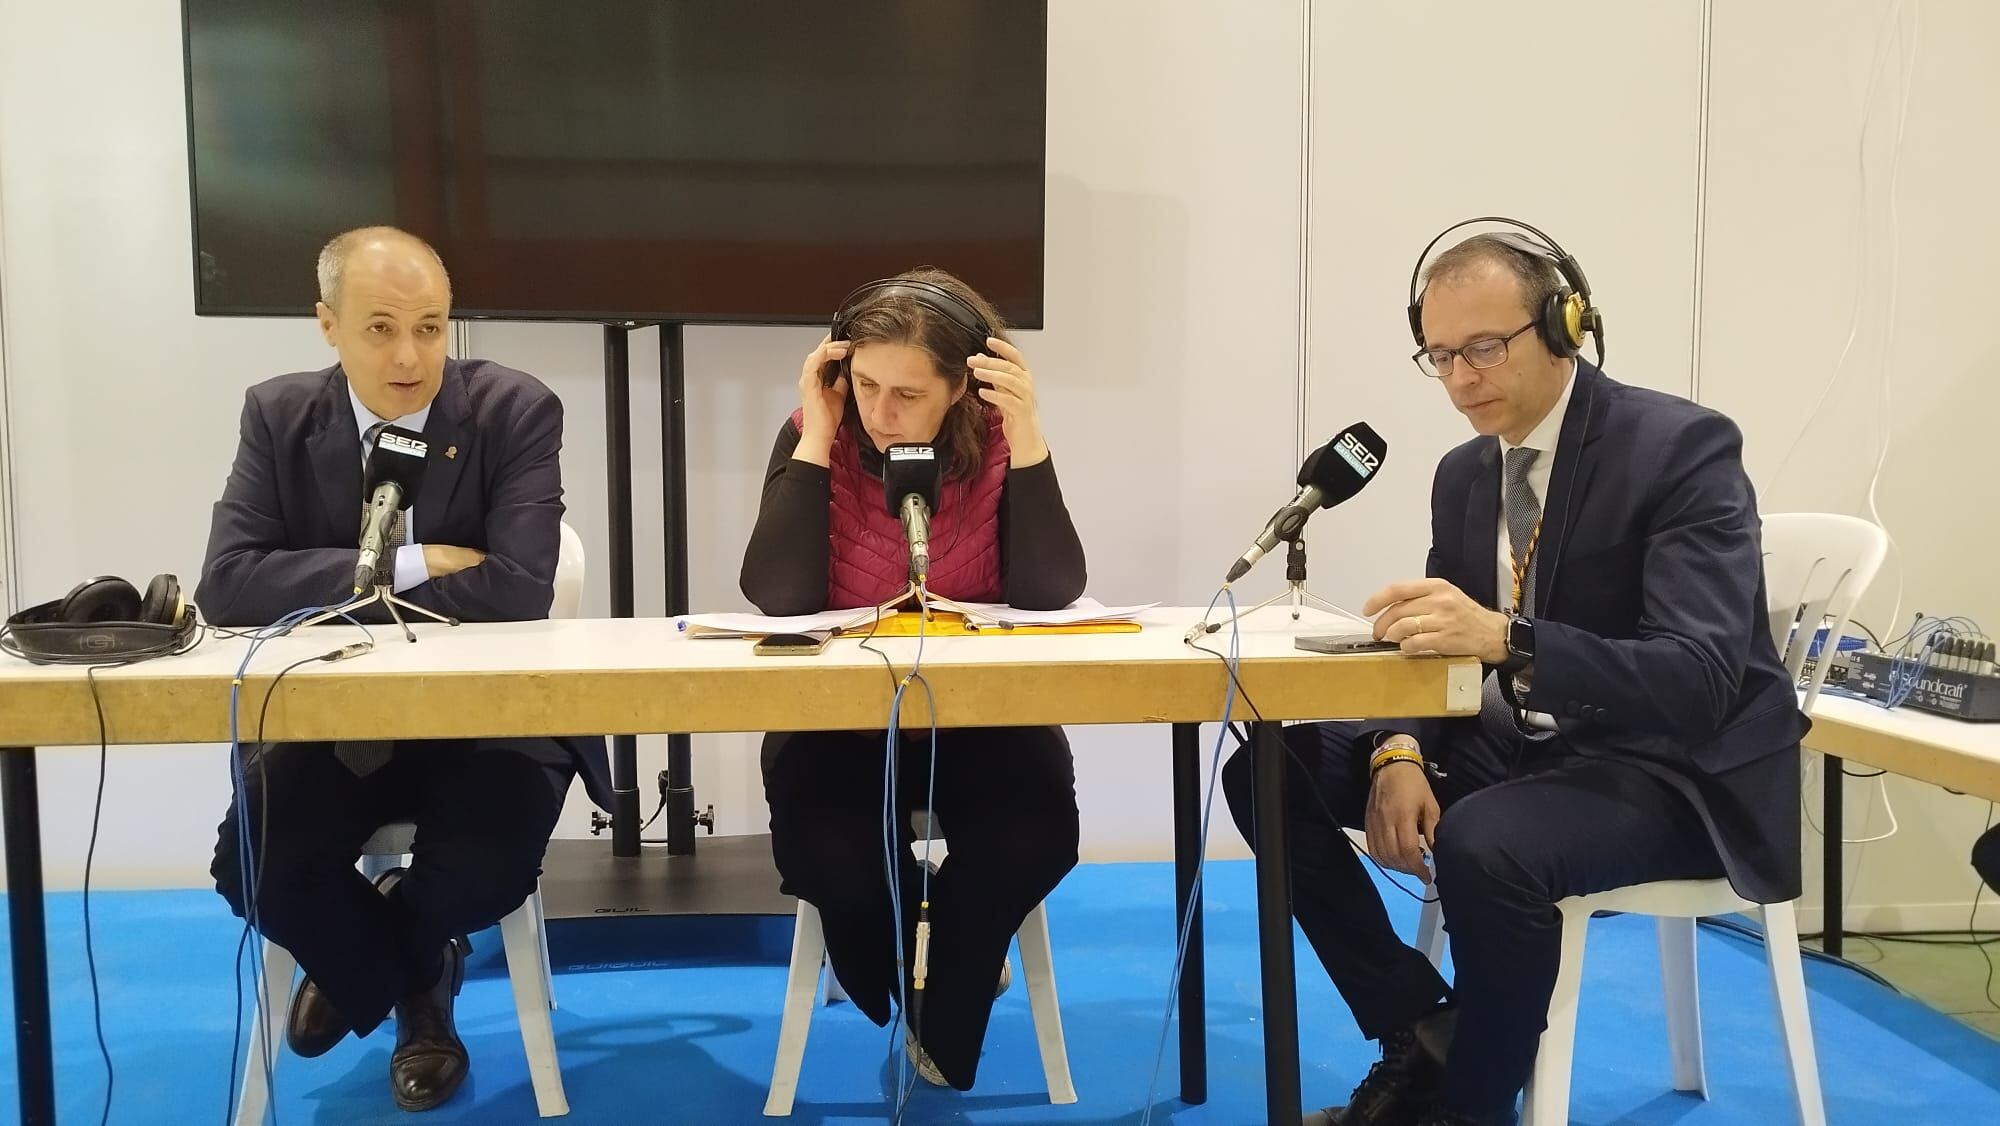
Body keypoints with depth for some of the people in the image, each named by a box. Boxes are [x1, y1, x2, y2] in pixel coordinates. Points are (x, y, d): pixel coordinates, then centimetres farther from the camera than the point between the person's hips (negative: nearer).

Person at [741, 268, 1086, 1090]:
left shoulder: (997, 443, -8)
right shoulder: (813, 437, -9)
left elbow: (1050, 593, -20)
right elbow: (777, 596, -22)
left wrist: (1026, 436, -27)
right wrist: (818, 437, -23)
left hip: (978, 716, 1)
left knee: (1033, 840, -25)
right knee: (831, 861, -25)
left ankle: (941, 1028, 7)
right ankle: (947, 978, 13)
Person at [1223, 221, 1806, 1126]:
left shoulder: (1682, 446, -16)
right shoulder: (1463, 472, 5)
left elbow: (1699, 680, -27)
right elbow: (1442, 647, 8)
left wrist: (1506, 638, -42)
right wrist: (1399, 752, -15)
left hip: (1672, 770, -7)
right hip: (1518, 743, 7)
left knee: (1484, 842, -36)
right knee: (1270, 773, -5)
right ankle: (1423, 1031, 4)